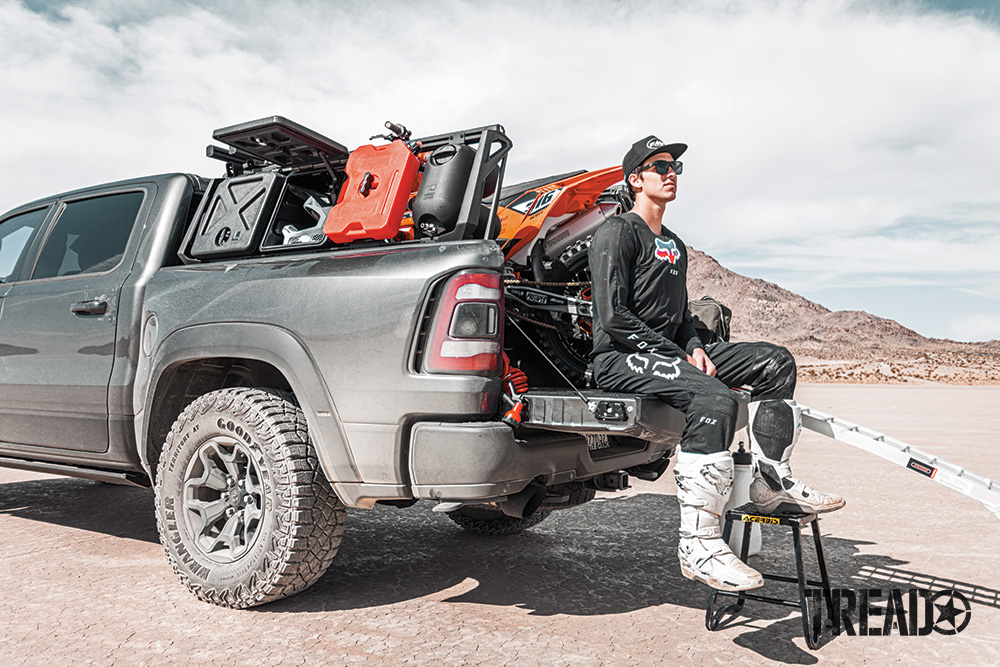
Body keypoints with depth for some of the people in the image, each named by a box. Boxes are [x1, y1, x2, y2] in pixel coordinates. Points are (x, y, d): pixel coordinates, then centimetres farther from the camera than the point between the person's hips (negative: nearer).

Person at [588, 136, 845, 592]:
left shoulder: (675, 246, 24)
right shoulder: (617, 232, -4)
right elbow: (613, 318, -15)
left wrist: (694, 348, 3)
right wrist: (676, 356, -15)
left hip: (668, 351, 9)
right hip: (619, 358, -9)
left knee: (775, 362, -1)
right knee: (713, 398, -34)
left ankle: (770, 483, 1)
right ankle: (698, 542, -31)